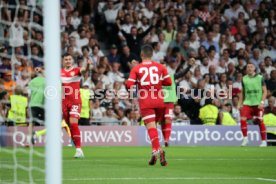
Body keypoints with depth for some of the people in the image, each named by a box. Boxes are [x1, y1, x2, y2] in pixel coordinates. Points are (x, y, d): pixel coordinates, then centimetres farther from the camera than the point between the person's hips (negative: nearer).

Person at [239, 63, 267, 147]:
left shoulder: (260, 78, 0)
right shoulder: (244, 79, 9)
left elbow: (264, 91, 0)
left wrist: (262, 102, -11)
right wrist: (240, 104, 10)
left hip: (258, 104, -2)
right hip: (247, 103, 3)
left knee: (260, 122, -1)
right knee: (243, 119, -13)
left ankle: (264, 141, 8)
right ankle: (245, 138, -1)